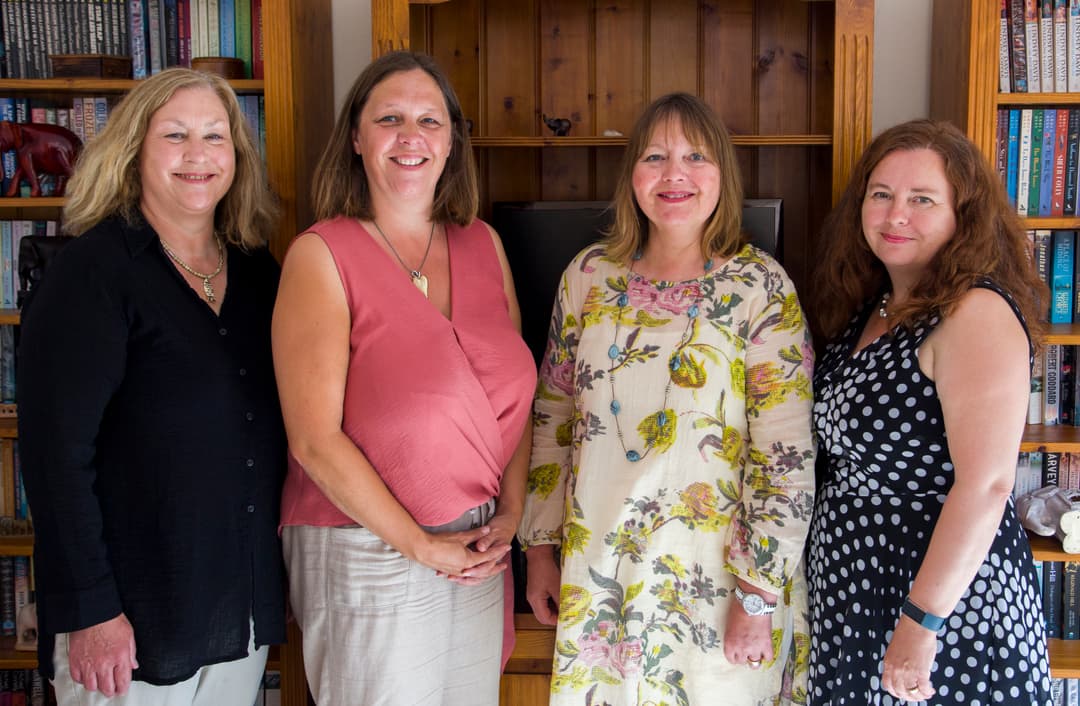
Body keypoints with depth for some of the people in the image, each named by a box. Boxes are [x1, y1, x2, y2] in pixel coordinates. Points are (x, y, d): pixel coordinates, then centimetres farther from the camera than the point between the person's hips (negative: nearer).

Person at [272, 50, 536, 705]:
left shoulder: (482, 243, 5)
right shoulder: (322, 254, -11)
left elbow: (515, 391, 10)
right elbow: (315, 439, -16)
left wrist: (511, 511, -3)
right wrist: (422, 546, -13)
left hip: (480, 550, 5)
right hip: (369, 554, -5)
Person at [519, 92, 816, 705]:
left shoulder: (761, 288, -10)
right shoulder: (589, 275, 1)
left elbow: (788, 459, -13)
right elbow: (553, 417, 8)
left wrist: (758, 598, -14)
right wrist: (541, 545, 7)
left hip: (714, 581, -3)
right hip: (596, 573, 4)